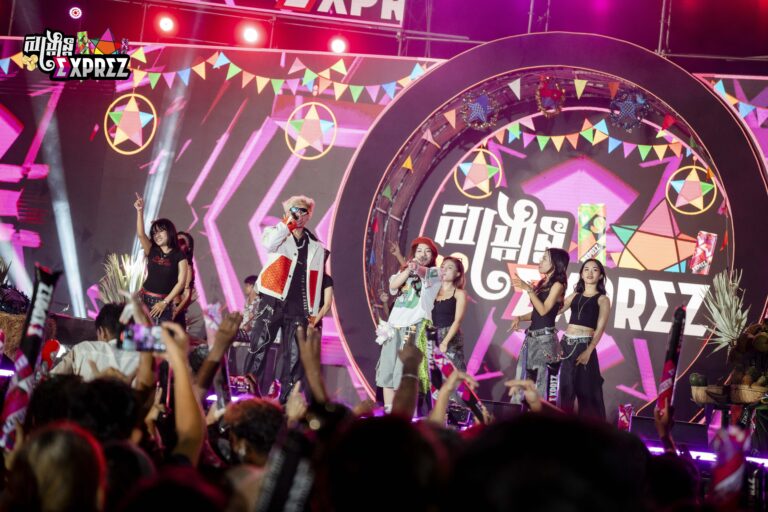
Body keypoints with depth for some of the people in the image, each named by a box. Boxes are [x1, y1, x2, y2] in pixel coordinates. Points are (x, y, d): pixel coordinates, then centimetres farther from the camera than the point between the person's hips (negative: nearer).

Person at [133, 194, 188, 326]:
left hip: (165, 301, -3)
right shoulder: (152, 251, 8)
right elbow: (140, 234, -8)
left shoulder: (179, 256, -1)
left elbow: (181, 282, -6)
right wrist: (140, 211, -19)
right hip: (146, 298, 3)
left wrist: (165, 302, -11)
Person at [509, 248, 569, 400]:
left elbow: (543, 310, -15)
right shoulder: (542, 283, 15)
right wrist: (519, 318, 3)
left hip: (545, 338, -8)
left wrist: (528, 289, -17)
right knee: (523, 379, 7)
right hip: (531, 336, 8)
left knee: (542, 381, -6)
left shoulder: (557, 285, -7)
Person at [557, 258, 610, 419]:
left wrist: (588, 351, -16)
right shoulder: (575, 296, 16)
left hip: (584, 345, -4)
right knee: (565, 387, 7)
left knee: (586, 389, -4)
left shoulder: (602, 299, 3)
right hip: (566, 344, 4)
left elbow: (599, 329, -6)